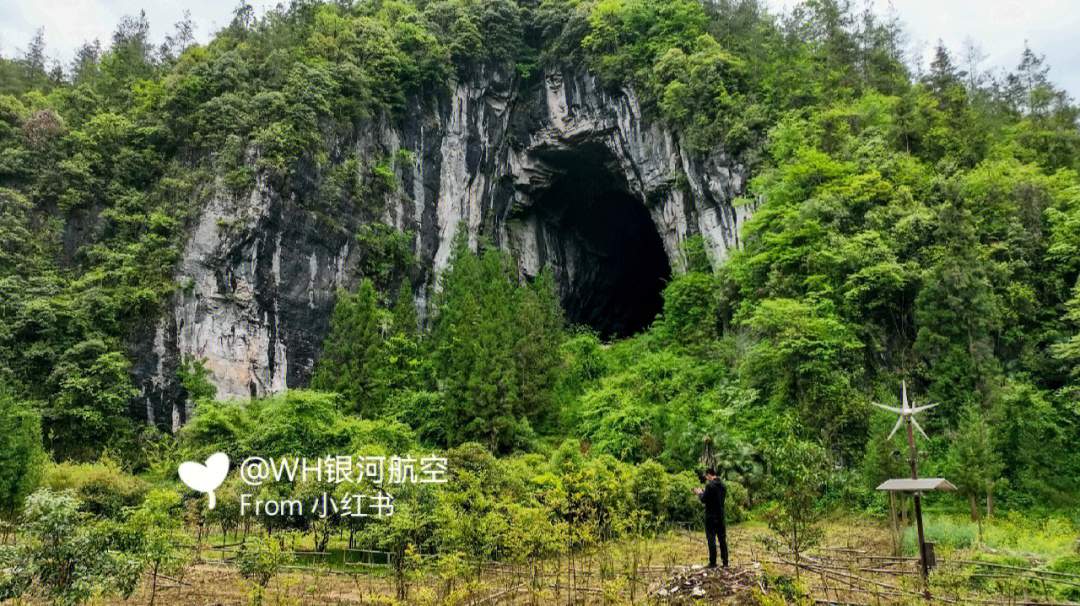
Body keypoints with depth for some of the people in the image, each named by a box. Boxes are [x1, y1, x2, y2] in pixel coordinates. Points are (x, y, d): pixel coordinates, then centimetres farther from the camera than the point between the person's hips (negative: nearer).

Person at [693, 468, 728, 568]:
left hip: (711, 517, -7)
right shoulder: (723, 485, 8)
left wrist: (700, 493, 5)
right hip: (721, 516, 7)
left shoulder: (710, 486, -17)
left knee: (711, 539, -2)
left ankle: (713, 563, -1)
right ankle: (725, 562, 15)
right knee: (722, 539, 12)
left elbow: (704, 500, -15)